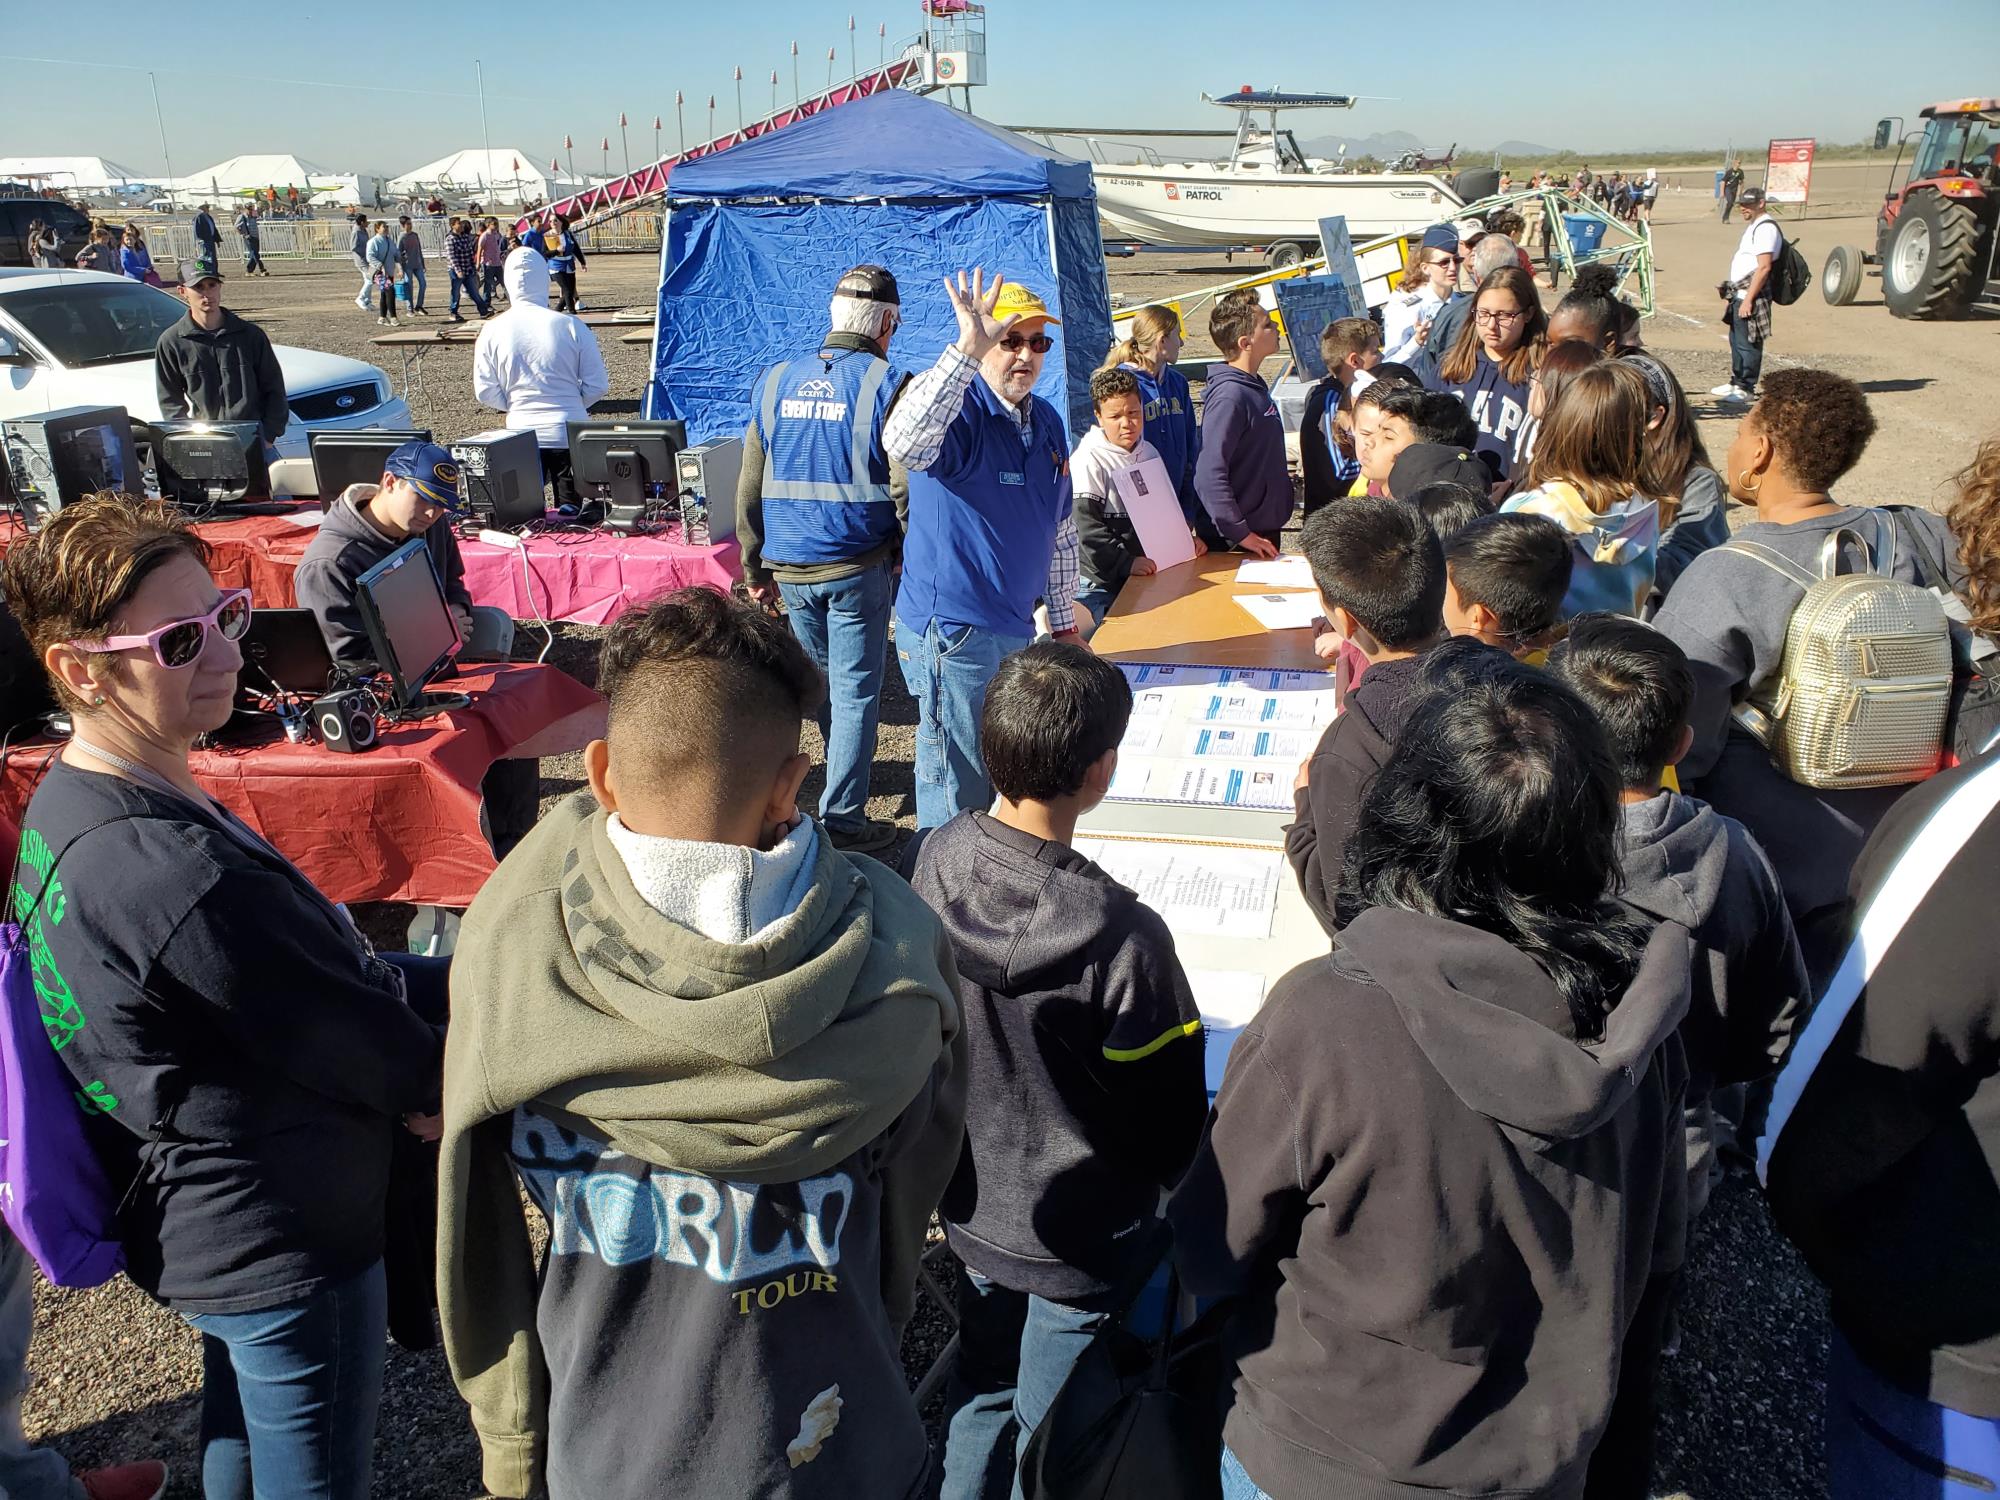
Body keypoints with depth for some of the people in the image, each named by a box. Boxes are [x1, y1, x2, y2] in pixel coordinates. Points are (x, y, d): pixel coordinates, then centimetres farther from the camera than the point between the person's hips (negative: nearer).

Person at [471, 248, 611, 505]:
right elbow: (598, 386, -2)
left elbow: (485, 393, 0)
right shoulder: (571, 326, -6)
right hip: (571, 433, 0)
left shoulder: (492, 331, -3)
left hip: (521, 434, 0)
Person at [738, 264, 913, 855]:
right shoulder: (886, 385, -9)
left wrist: (755, 569, 14)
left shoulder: (773, 382, 6)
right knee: (855, 691, 3)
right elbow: (906, 489, -13)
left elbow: (749, 490, 8)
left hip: (789, 568, 5)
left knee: (822, 682, 22)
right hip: (858, 567, -5)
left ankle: (844, 774, 40)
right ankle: (843, 819, 5)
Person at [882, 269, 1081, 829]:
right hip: (952, 631, -8)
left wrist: (1064, 623, 20)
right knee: (959, 793, 0)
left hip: (1015, 628, 8)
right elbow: (903, 444, -42)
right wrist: (966, 351, -49)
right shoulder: (959, 409, -16)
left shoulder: (1047, 421, 9)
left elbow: (1060, 531, 19)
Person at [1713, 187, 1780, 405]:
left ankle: (1746, 388, 2)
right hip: (1739, 294, 10)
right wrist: (1730, 296, 22)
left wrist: (1748, 299, -24)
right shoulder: (1753, 226, 18)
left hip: (1751, 297, -10)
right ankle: (1735, 382, 28)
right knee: (1736, 340, 17)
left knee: (1747, 344, -5)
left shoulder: (1765, 228, -15)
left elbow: (1763, 267, -22)